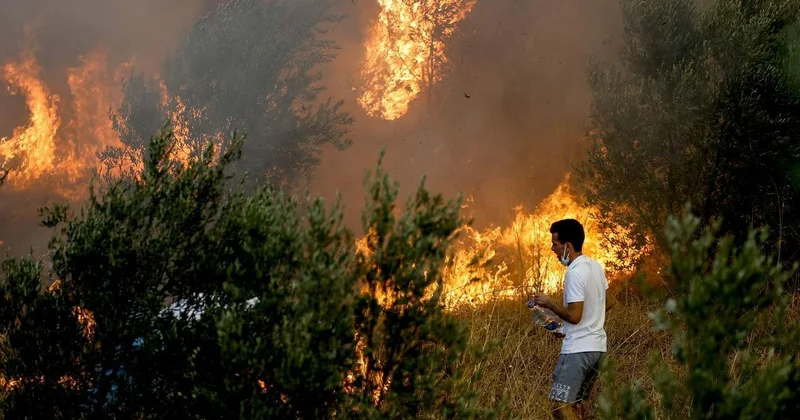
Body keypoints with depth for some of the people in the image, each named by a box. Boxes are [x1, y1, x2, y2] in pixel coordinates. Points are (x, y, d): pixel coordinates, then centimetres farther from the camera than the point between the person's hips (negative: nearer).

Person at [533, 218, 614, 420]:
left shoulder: (575, 273, -17)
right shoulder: (596, 266, 10)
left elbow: (574, 316, -21)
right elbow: (607, 304, 22)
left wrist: (550, 303, -7)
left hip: (578, 350, -10)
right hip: (597, 347, 10)